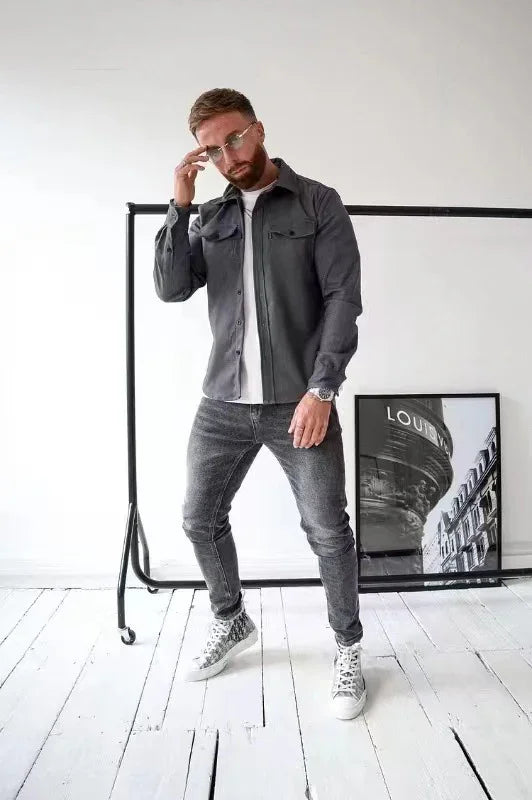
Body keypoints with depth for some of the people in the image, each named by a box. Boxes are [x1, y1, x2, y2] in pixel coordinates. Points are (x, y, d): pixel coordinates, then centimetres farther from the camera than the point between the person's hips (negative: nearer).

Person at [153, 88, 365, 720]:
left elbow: (343, 298, -6)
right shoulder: (210, 217, 14)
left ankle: (348, 650, 24)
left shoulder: (318, 203, 2)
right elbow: (171, 288, 1)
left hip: (298, 401, -4)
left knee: (327, 529, 0)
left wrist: (321, 389, -14)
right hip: (223, 403, 5)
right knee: (199, 518, 11)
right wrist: (179, 205, -6)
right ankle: (231, 622, 36)